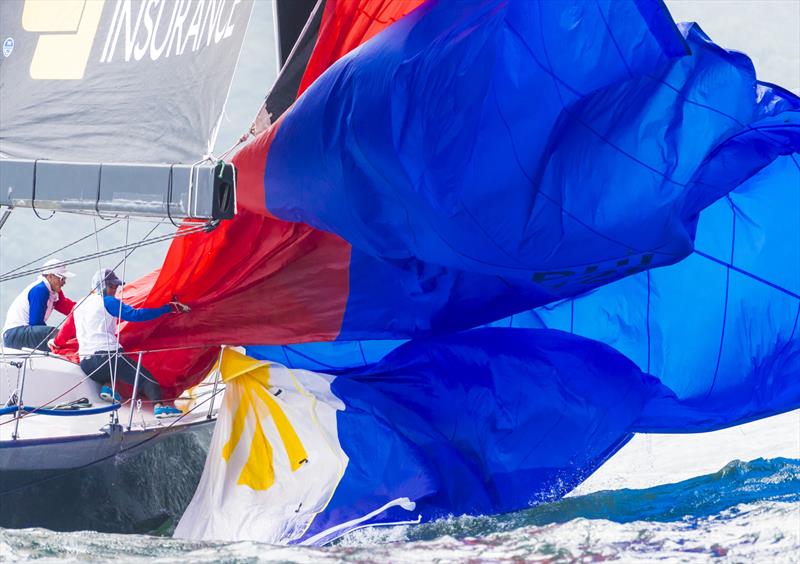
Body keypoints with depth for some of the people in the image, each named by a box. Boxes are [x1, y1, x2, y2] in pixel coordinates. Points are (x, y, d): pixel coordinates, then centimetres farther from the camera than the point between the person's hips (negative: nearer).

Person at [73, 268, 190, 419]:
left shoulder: (79, 306, 19)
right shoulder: (107, 302, -2)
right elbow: (136, 315, -10)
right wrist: (169, 308, -9)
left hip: (85, 364, 7)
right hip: (108, 355, -7)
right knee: (146, 377, -5)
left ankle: (107, 387, 7)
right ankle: (159, 405, -30)